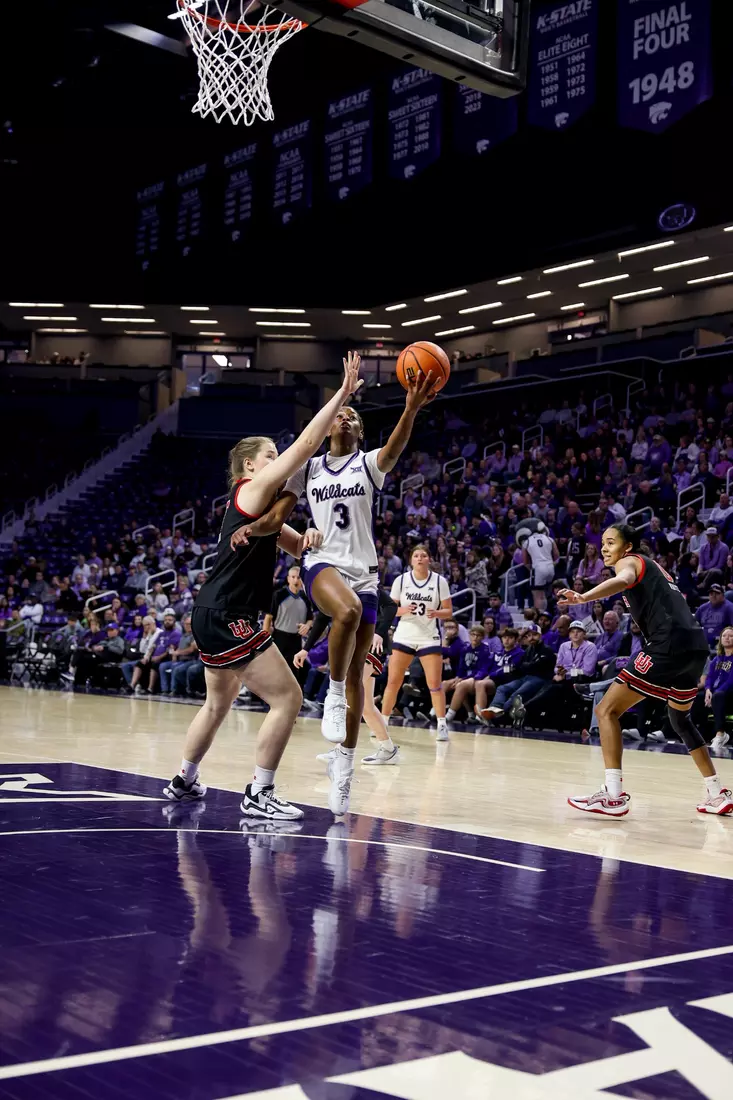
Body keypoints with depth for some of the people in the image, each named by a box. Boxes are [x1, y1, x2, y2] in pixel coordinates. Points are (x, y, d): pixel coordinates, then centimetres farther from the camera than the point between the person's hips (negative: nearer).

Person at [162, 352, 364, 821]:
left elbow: (298, 548, 21)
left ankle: (184, 781, 40)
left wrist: (313, 537, -4)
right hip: (227, 618, -11)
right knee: (288, 698, -10)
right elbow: (305, 446, -16)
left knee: (219, 703, 26)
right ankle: (259, 795, -6)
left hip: (216, 617, 11)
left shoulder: (263, 508, 18)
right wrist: (342, 394, -15)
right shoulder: (252, 491, -9)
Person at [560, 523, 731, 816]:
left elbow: (623, 580, -22)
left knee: (607, 710, -5)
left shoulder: (629, 561, 3)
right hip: (696, 644, 9)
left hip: (670, 644, -9)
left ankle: (614, 795, -15)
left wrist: (583, 597, -39)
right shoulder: (651, 567, 29)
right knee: (680, 719, 30)